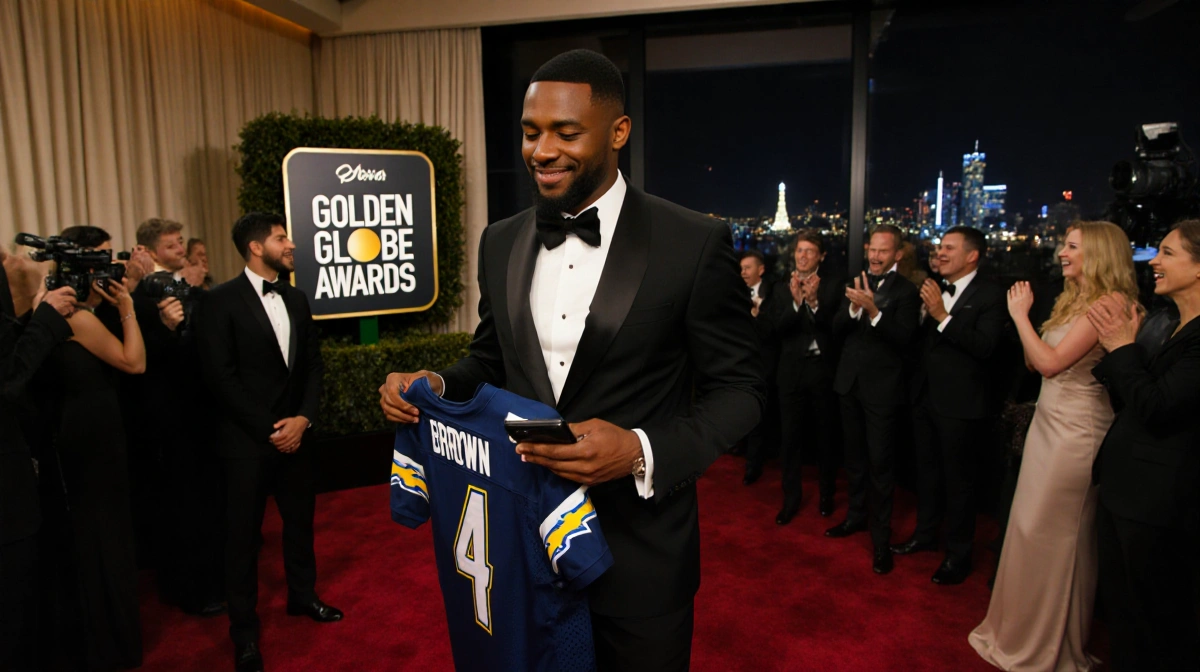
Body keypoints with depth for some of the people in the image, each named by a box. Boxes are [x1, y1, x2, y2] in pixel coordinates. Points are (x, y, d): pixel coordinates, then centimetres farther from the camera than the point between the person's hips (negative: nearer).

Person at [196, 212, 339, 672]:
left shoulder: (296, 299, 9)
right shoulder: (222, 301, -9)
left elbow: (312, 363, 8)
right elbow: (221, 376, -13)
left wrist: (303, 418, -5)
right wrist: (268, 428, -13)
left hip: (293, 432, 5)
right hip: (248, 439, -5)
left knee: (300, 519, 16)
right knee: (244, 533, 7)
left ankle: (302, 595, 37)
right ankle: (244, 632, 22)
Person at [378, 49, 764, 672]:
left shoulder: (694, 244, -13)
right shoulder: (500, 242, 3)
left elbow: (738, 388, -9)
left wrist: (642, 452, -25)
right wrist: (437, 385, -7)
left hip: (638, 552, -4)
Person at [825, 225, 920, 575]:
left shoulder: (906, 290, -9)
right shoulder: (858, 284, 7)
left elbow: (903, 338, -20)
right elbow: (837, 329, 0)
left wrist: (873, 310, -31)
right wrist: (853, 308, -18)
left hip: (882, 388, -5)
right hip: (850, 383, 6)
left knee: (880, 463, 0)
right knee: (854, 457, 18)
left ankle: (881, 536, 13)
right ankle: (856, 515, 36)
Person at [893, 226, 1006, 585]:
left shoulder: (990, 295, -11)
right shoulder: (934, 289, 8)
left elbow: (985, 345, -23)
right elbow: (918, 338, 5)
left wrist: (943, 316, -26)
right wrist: (923, 311, -12)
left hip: (961, 403, -6)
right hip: (925, 395, 6)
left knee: (958, 479, 6)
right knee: (926, 470, 19)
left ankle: (958, 554, 23)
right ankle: (926, 533, 38)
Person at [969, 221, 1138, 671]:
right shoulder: (1072, 300, 14)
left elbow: (1051, 362, -22)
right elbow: (1034, 361, 11)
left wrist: (1020, 315, -14)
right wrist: (1022, 314, 2)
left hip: (1073, 432, -9)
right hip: (1049, 423, 9)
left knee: (1052, 535, 4)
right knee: (1035, 530, 16)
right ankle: (1028, 630, 32)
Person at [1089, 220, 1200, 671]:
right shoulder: (1160, 323, 7)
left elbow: (1155, 408, -25)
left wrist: (1122, 346, -15)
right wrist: (1119, 343, -6)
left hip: (1158, 499, -8)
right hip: (1121, 484, 9)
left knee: (1161, 619, 11)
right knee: (1119, 607, 22)